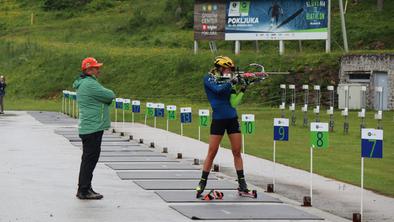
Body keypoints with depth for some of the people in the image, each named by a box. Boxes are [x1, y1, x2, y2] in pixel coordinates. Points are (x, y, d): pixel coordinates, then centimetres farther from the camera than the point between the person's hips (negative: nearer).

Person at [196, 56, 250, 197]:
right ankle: (202, 183, 7)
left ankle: (242, 185, 8)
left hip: (232, 119, 4)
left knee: (237, 152, 3)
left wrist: (242, 90, -6)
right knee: (212, 153, -3)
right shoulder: (209, 79, -1)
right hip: (218, 120, -4)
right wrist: (231, 82, -11)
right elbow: (217, 89, -21)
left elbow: (234, 103, 2)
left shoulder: (228, 82, 9)